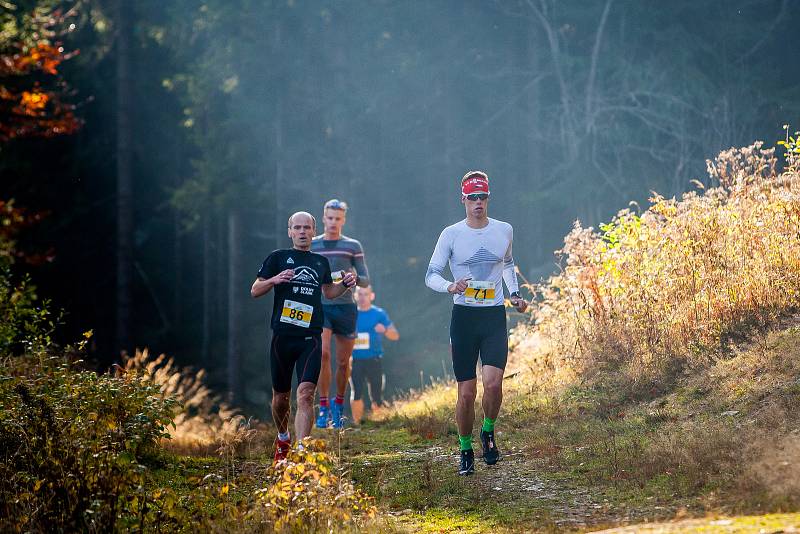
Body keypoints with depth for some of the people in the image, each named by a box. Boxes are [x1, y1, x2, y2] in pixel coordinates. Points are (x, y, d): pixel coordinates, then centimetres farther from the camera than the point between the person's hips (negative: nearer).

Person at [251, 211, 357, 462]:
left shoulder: (321, 262, 15)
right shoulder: (278, 258, 5)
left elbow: (328, 292, 31)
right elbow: (254, 291, 3)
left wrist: (345, 284, 10)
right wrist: (274, 280, -16)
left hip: (310, 338, 1)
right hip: (283, 336, 0)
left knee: (305, 394, -17)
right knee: (281, 396, 10)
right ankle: (283, 439, 39)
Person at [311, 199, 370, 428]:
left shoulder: (353, 246, 6)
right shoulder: (311, 246, 8)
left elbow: (365, 281, 5)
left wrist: (354, 277, -17)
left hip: (345, 308, 1)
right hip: (320, 306, -1)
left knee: (343, 361, 5)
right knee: (323, 353, -20)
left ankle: (339, 404, 25)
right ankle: (323, 406, -13)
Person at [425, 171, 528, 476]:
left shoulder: (504, 230, 6)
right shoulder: (451, 234, -2)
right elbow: (431, 275, -2)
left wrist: (515, 293, 15)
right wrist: (451, 287, -22)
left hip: (495, 316, 1)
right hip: (463, 316, -1)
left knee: (493, 383, -17)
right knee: (466, 391, -1)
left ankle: (488, 431, 10)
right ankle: (466, 450, 16)